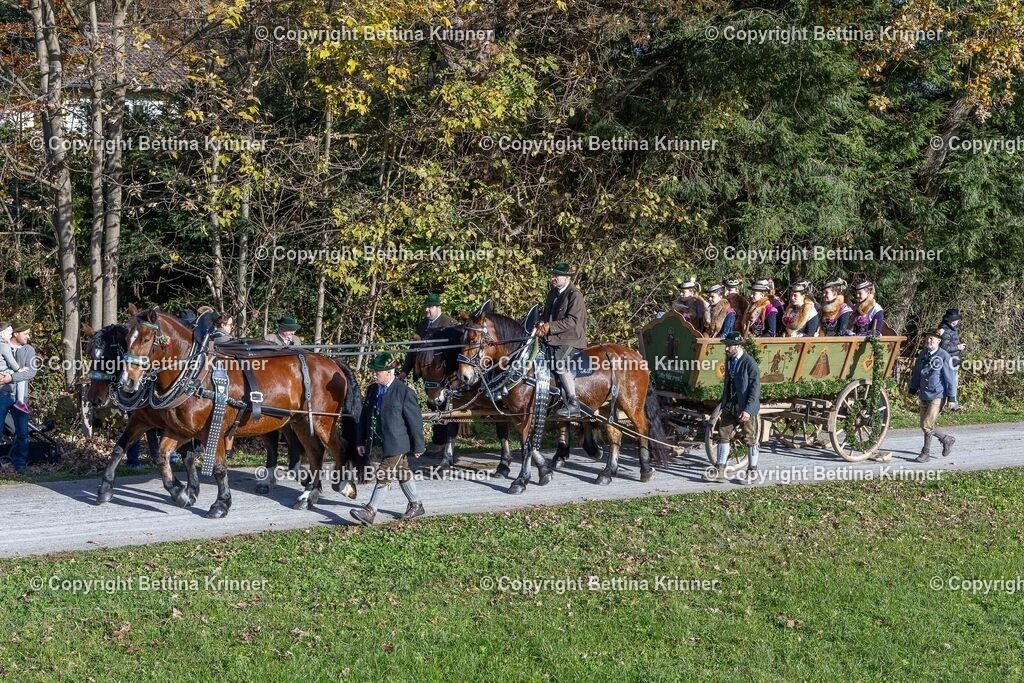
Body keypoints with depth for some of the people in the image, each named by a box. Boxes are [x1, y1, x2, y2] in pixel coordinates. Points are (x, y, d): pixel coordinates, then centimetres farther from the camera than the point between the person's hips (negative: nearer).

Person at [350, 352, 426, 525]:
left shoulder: (405, 392, -14)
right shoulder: (373, 389, 6)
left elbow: (415, 421, -10)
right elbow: (364, 416, 12)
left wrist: (418, 446, -6)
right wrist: (361, 441, 9)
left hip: (396, 444, -7)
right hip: (378, 444, 7)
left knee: (383, 475, -10)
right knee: (402, 474, 17)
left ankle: (370, 511, -9)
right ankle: (416, 505, 30)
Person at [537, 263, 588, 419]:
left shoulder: (575, 295, -12)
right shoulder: (553, 292, 15)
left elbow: (572, 321, -19)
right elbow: (547, 312, 22)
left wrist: (550, 327, -23)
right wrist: (542, 323, -1)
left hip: (569, 339, -10)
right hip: (552, 338, 10)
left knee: (561, 365, -26)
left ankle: (573, 403, -23)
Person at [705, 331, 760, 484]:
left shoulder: (749, 363, -15)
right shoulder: (729, 360, 9)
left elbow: (755, 389, -17)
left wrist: (748, 410, -22)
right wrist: (722, 403, 16)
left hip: (744, 408, -7)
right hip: (730, 405, 7)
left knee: (749, 439, 3)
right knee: (723, 435, 6)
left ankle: (752, 471, 14)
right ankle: (720, 470, 10)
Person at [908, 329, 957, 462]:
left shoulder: (944, 357, -10)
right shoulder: (922, 355, 9)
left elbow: (950, 378, -9)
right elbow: (916, 373, 19)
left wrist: (951, 398, -9)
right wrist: (912, 389, 16)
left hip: (937, 396, -7)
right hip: (924, 395, 7)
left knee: (927, 425, -10)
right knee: (924, 426, 9)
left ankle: (926, 453, 3)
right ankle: (946, 439, 30)